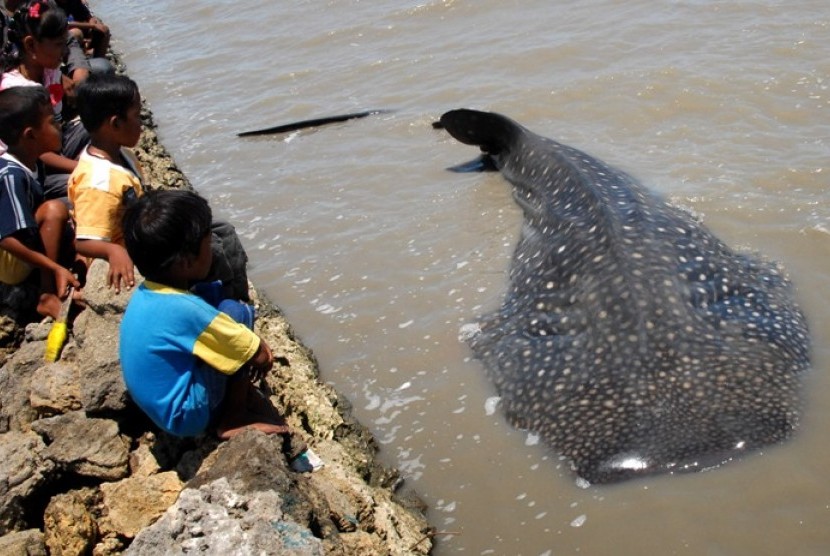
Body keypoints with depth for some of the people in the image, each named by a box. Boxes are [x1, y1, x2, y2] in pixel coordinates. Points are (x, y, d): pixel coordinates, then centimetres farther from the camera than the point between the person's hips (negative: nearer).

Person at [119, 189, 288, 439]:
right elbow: (261, 357, -18)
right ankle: (235, 418, -3)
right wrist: (262, 354, 4)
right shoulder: (187, 309, -28)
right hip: (188, 416, -8)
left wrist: (257, 344, 9)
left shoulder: (145, 293, -4)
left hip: (160, 407, 9)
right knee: (237, 313, -13)